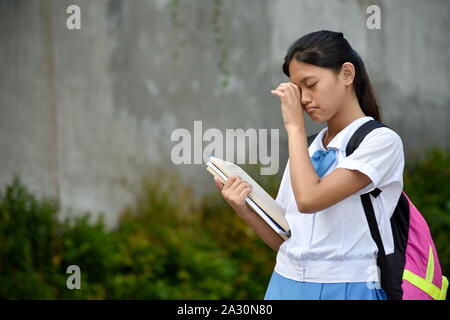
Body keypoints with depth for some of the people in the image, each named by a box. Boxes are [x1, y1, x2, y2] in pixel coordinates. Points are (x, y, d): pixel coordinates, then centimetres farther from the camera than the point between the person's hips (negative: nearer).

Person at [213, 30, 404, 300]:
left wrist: (295, 126, -7)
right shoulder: (305, 148, 13)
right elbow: (285, 241, 11)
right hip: (287, 285, 5)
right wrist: (244, 209, -5)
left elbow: (309, 199, -17)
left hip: (345, 290, -5)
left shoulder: (381, 141, -6)